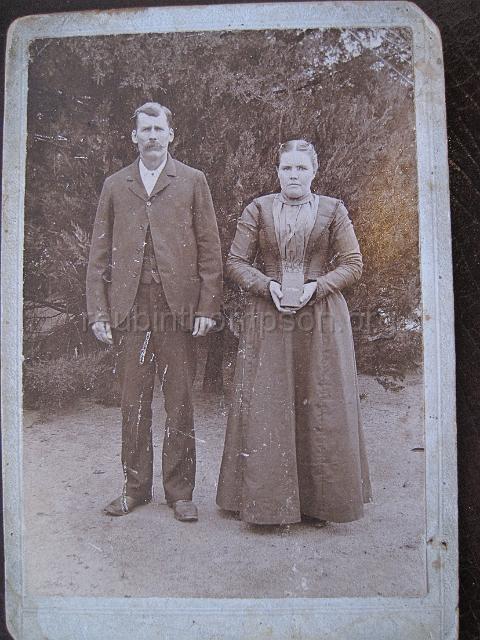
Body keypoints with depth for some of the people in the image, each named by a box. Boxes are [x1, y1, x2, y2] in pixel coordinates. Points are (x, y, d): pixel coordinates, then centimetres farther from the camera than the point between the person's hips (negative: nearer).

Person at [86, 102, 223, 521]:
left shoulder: (192, 181, 9)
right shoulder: (115, 186, 15)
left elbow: (209, 247, 4)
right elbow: (100, 252, 12)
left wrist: (208, 306, -5)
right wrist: (98, 310, 3)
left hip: (179, 305, -2)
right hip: (131, 307, 2)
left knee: (180, 402, 3)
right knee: (134, 402, 7)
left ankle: (179, 490, 17)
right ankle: (135, 487, 21)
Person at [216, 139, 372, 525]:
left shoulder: (333, 210, 6)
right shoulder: (258, 210, 6)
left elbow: (353, 264, 3)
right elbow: (236, 263, 3)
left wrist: (315, 286, -13)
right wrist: (268, 285, -13)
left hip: (321, 320, 0)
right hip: (268, 319, 0)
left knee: (320, 408, 4)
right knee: (266, 407, 1)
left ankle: (319, 500, 19)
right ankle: (267, 499, 14)